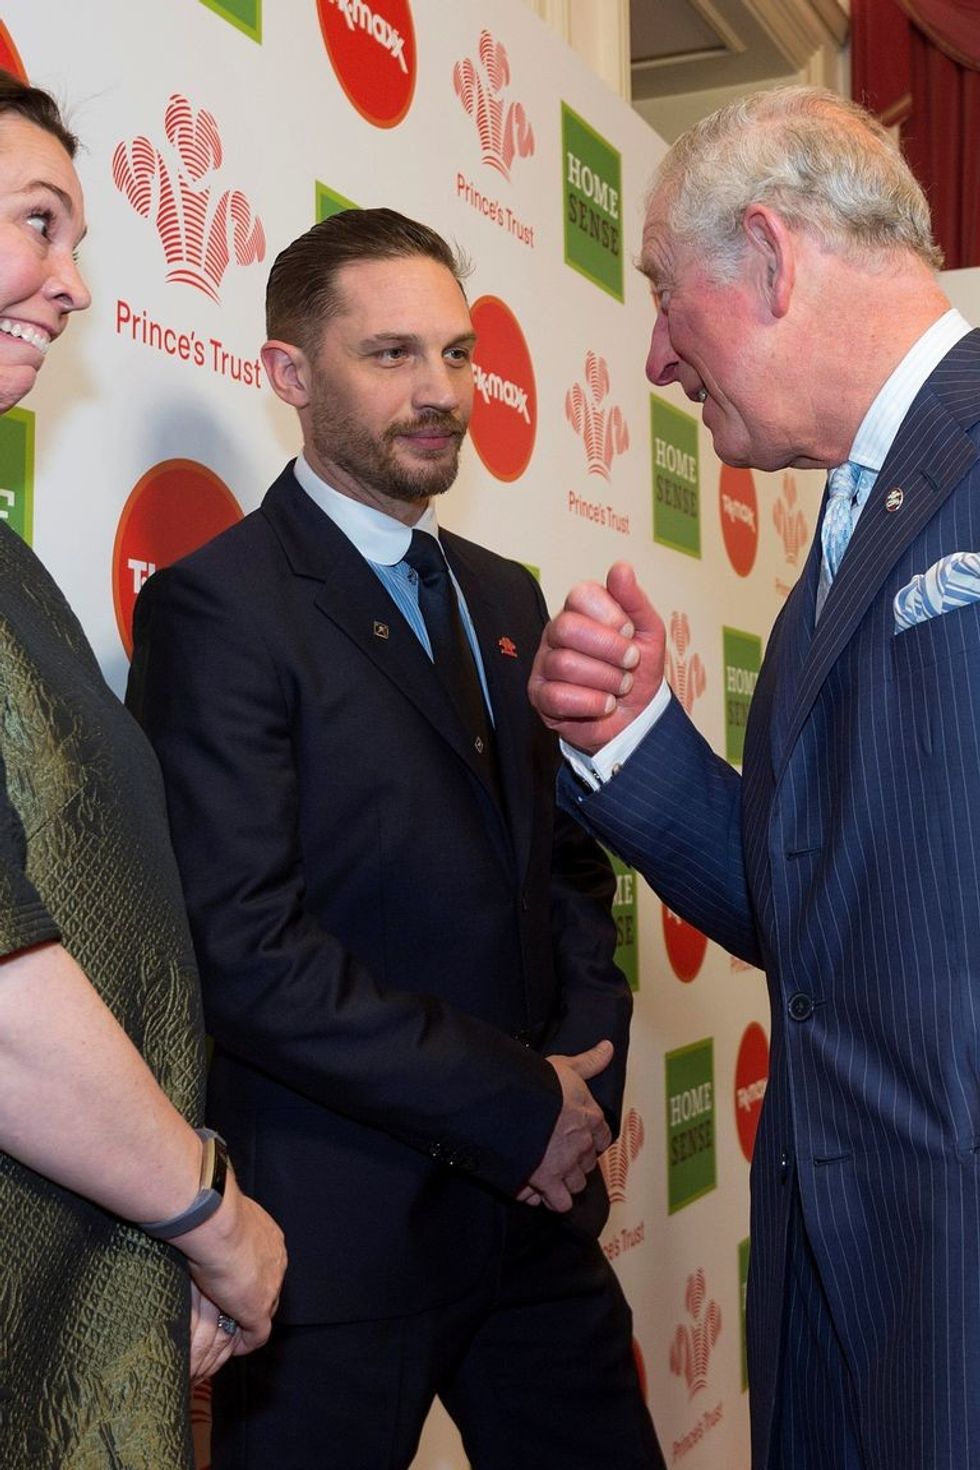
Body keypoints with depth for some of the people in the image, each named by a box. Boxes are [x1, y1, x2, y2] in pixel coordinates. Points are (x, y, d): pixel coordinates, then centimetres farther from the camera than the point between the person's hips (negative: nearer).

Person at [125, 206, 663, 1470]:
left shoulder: (504, 596, 12)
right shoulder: (219, 604, -12)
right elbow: (246, 946, -20)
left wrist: (585, 1068, -2)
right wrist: (522, 1105, -15)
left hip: (536, 1203, 7)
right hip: (340, 1229, -6)